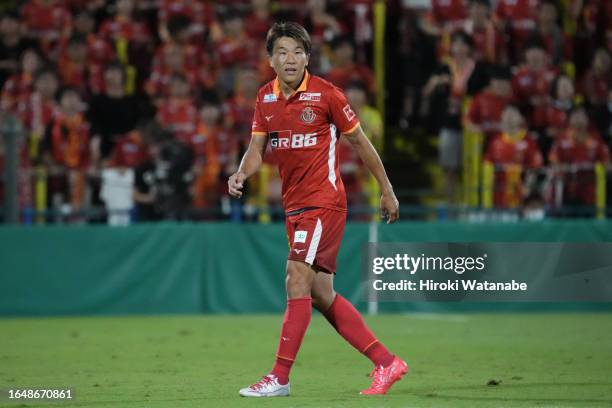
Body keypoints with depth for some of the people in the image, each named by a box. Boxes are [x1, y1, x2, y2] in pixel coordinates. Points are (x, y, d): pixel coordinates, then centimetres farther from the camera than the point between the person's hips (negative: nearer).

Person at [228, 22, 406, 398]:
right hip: (294, 205, 7)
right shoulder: (265, 98, 6)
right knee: (321, 296, 7)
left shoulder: (326, 94, -10)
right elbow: (257, 149, 9)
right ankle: (386, 362, 16)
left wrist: (387, 190, 5)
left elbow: (359, 141, 0)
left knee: (298, 280, -15)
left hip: (324, 201, -7)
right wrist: (242, 173, -14)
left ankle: (280, 377, -12)